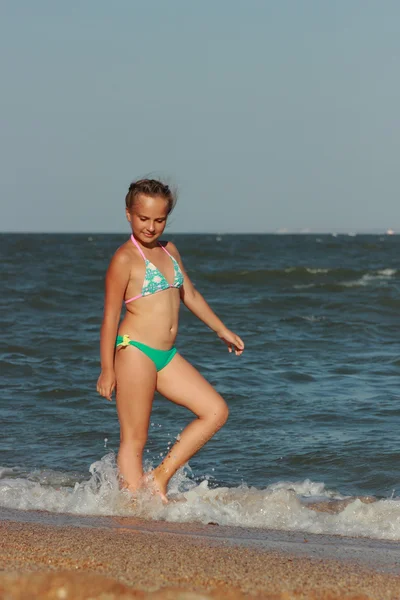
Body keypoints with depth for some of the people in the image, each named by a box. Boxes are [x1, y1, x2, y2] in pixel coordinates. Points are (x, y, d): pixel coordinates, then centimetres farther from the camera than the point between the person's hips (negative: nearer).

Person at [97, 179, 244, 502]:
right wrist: (107, 369, -11)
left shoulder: (169, 251, 13)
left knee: (216, 411, 3)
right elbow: (110, 316, -10)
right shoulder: (125, 259, -10)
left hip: (166, 355, 8)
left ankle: (161, 476, 7)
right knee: (135, 439, -3)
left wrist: (223, 330, 29)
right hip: (135, 352, -8)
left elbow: (190, 294, 25)